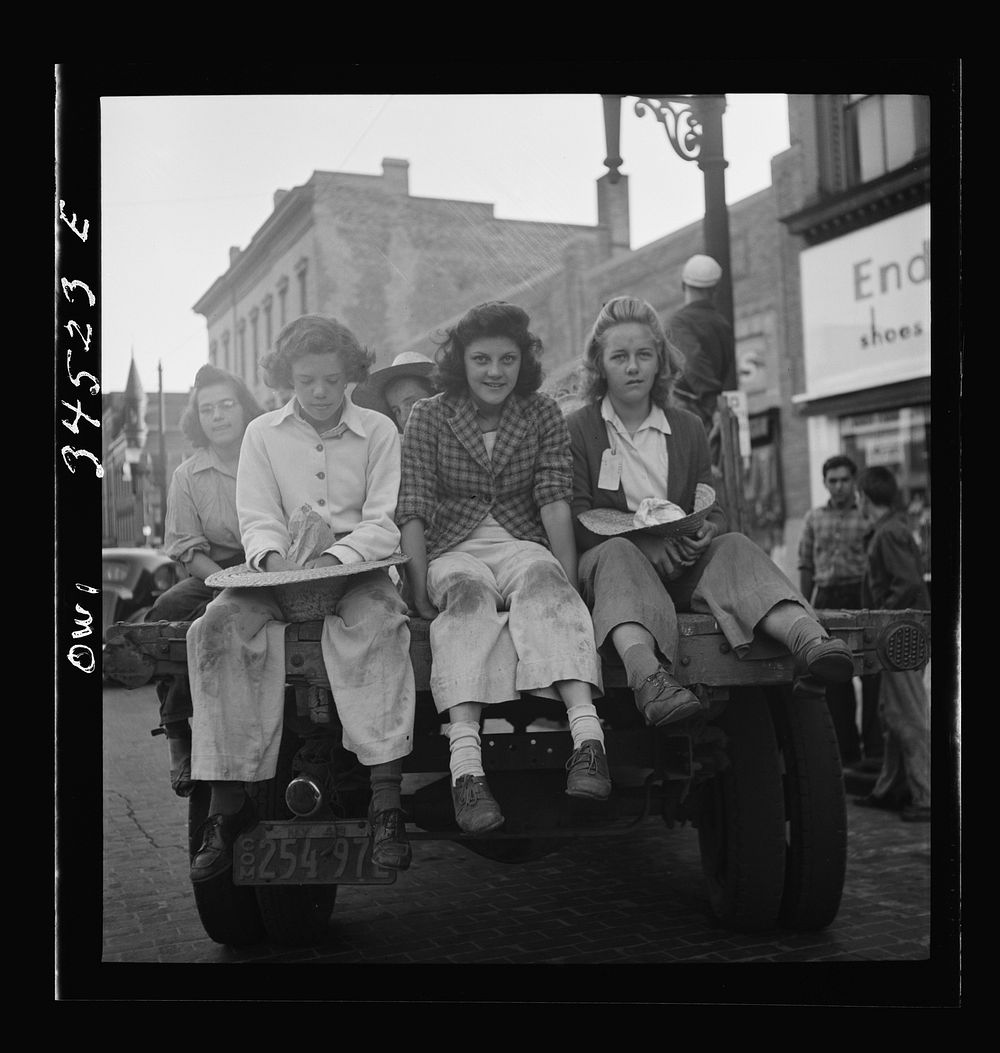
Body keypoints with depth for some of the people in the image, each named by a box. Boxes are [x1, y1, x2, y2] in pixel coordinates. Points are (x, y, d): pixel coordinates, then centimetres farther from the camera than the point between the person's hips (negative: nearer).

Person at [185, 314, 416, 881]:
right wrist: (275, 557, -19)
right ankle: (228, 800, -24)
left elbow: (383, 523, -1)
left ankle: (387, 798, -37)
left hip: (357, 567, -2)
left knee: (377, 621, -36)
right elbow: (258, 518, 5)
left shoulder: (379, 431, 8)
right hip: (279, 573, 2)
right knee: (218, 626, -27)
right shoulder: (262, 434, 13)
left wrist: (335, 556, -20)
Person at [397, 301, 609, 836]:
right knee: (468, 593, -35)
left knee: (543, 580, -34)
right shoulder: (428, 416, 4)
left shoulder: (542, 415, 8)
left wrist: (569, 580, -15)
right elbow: (412, 510, -4)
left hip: (522, 545, 1)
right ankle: (466, 765, -51)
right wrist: (420, 589, -16)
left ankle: (586, 734, -50)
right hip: (453, 551, -1)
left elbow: (555, 502, -2)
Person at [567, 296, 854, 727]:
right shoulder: (576, 429, 7)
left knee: (734, 546, -24)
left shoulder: (688, 426, 19)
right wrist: (643, 540, -20)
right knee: (616, 553, -36)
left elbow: (713, 511, 13)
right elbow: (576, 519, -5)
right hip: (607, 561, -3)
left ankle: (807, 639, -53)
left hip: (679, 566, 3)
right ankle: (648, 676, -64)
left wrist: (705, 531, -13)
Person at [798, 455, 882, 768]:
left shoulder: (867, 516, 3)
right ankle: (845, 748, 15)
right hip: (826, 598, 3)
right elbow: (805, 565, 13)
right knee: (833, 678, 6)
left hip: (860, 597, -3)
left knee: (870, 674, -2)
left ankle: (874, 746, 6)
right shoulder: (813, 518, 12)